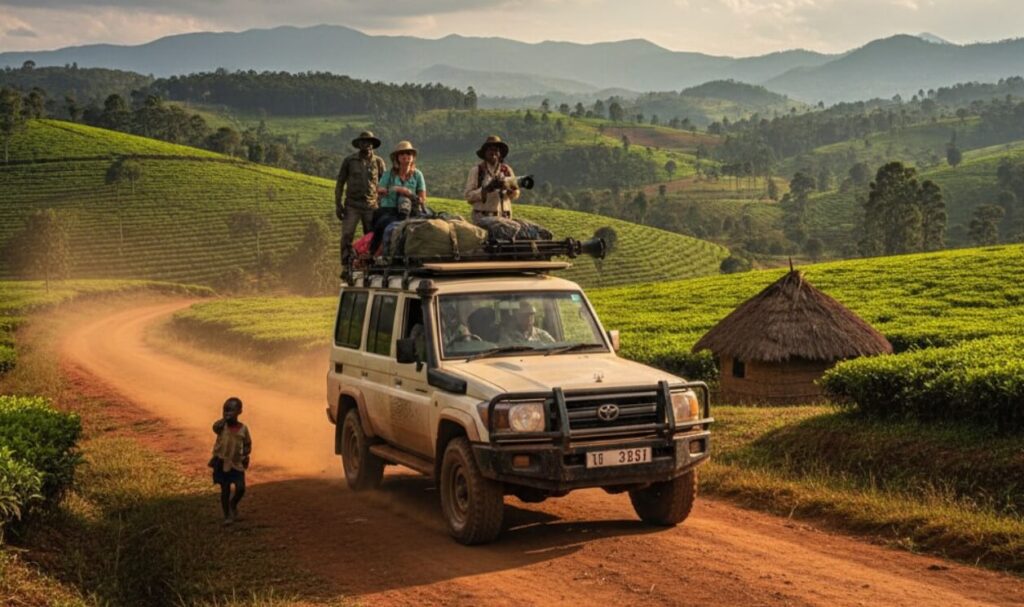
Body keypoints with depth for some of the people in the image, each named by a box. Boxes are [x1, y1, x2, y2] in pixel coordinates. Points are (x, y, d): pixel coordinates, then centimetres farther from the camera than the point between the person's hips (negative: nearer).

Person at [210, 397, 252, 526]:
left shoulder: (243, 428, -2)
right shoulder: (222, 426, -7)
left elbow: (248, 444, 10)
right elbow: (215, 427, -30)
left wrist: (245, 454, -4)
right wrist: (225, 418, -21)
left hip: (237, 463, 1)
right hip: (222, 463, -1)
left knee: (240, 488, -8)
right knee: (225, 490, 2)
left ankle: (233, 504, 24)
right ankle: (227, 516, 15)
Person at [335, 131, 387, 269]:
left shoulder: (378, 162, 5)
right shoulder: (349, 161, 3)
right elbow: (340, 183, 7)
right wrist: (338, 204, 0)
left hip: (371, 206, 1)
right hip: (352, 206, -1)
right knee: (346, 236, -11)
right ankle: (346, 266, -6)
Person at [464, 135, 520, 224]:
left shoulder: (507, 170, 9)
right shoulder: (475, 171, 1)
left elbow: (515, 195, 12)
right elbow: (469, 196, -4)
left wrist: (508, 188, -10)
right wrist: (487, 189, -17)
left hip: (504, 217, 3)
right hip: (483, 217, -3)